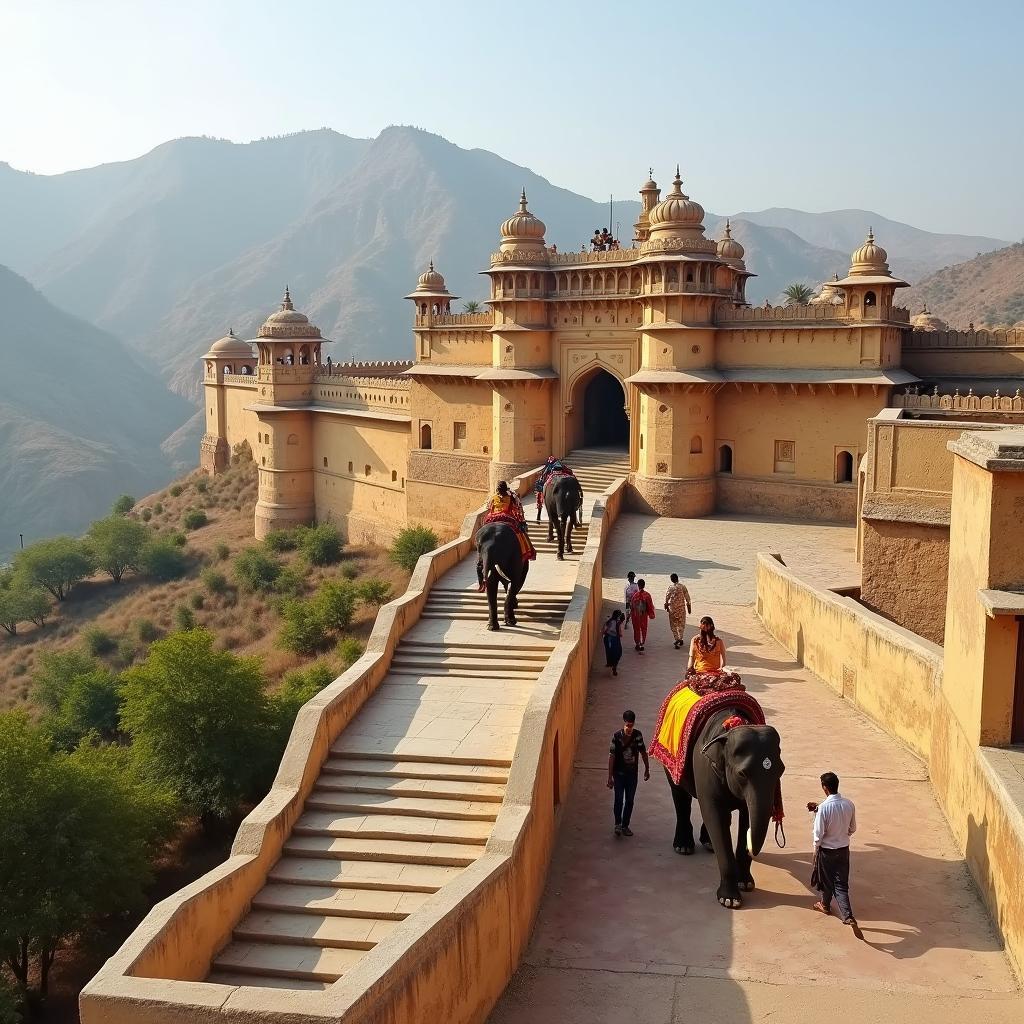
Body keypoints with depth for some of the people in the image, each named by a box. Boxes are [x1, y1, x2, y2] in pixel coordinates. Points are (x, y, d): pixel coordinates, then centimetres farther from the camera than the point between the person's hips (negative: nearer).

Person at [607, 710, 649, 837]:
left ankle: (625, 825, 21)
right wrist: (610, 777, -13)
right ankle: (618, 824, 10)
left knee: (629, 800, 9)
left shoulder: (637, 735, -7)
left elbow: (643, 752, 7)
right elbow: (611, 757, -13)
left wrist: (647, 769, 14)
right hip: (619, 773, -3)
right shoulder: (617, 736, -16)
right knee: (619, 800, -6)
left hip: (632, 774, 3)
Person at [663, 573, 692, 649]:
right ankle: (680, 639, 23)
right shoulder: (682, 586, -5)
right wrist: (688, 605, 10)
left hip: (672, 608, -2)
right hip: (681, 607, 2)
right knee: (681, 624, 18)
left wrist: (666, 605, 11)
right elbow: (687, 596, -1)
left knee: (674, 624, 6)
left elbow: (667, 597, -5)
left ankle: (676, 640, -2)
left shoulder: (670, 587, -10)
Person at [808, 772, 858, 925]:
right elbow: (852, 828, 4)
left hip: (827, 850, -4)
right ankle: (848, 915, -3)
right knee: (841, 883, 9)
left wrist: (816, 849, -1)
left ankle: (825, 905, 42)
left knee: (826, 880, 19)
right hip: (844, 849, 4)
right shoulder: (849, 804, -10)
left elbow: (818, 834, -18)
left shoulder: (824, 807, -25)